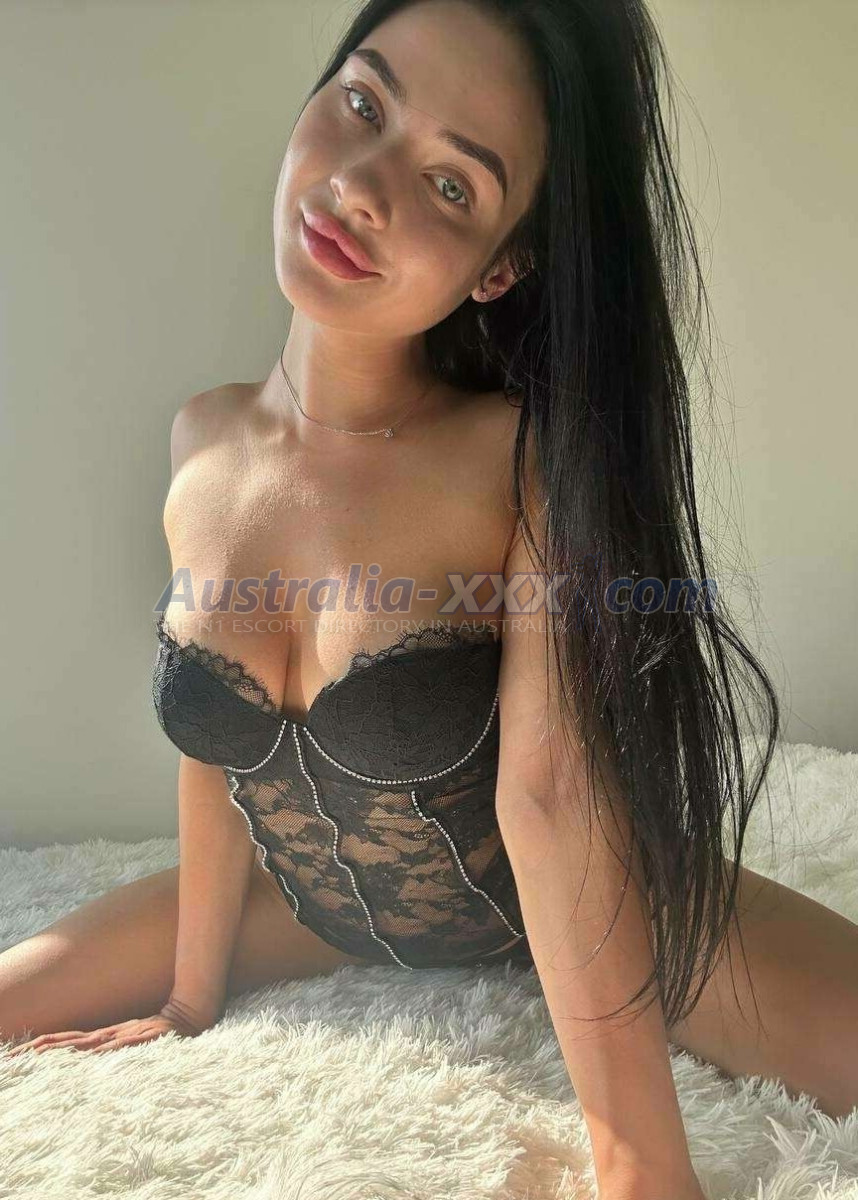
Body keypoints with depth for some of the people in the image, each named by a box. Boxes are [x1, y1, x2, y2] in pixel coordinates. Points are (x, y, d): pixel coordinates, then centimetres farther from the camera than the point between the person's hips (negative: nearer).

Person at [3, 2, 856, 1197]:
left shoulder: (532, 457, -25)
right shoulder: (203, 443, -13)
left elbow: (552, 787, -31)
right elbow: (211, 748, -5)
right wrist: (192, 998, 1)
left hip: (534, 902, -3)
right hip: (310, 904, 4)